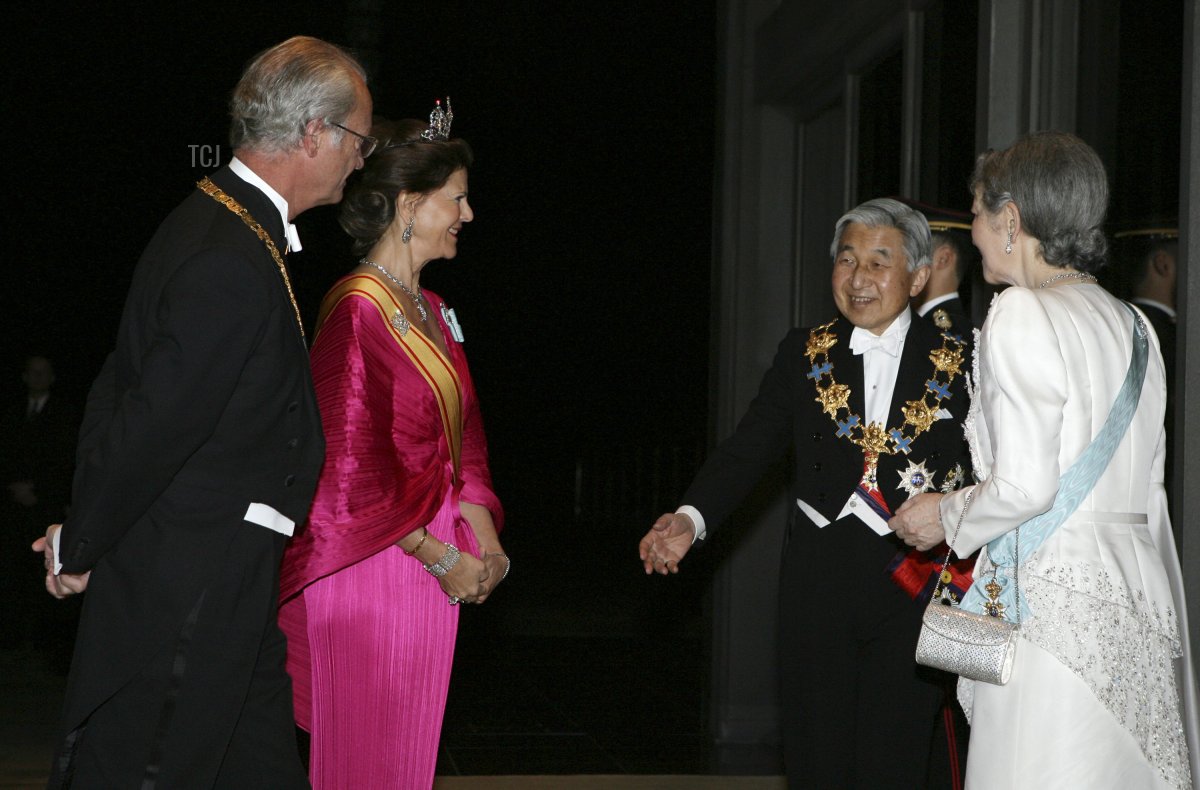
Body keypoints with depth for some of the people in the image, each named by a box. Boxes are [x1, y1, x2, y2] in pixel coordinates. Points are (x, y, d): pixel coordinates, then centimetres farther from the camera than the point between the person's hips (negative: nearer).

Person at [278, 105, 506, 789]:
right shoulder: (357, 311, -15)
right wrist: (441, 557, -13)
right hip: (371, 571, -9)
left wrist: (484, 537, 2)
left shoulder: (431, 310, 13)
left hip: (430, 567, 9)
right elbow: (352, 469, -18)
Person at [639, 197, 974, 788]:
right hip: (817, 587, 2)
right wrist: (692, 517, -15)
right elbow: (748, 447, 0)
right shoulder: (804, 353, 7)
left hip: (912, 589, -2)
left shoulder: (955, 364, 2)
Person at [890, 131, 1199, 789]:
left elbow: (1025, 486, -17)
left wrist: (947, 515, 2)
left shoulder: (1022, 314, -10)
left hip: (1049, 597, -8)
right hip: (1134, 598, 8)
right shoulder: (1130, 325, 15)